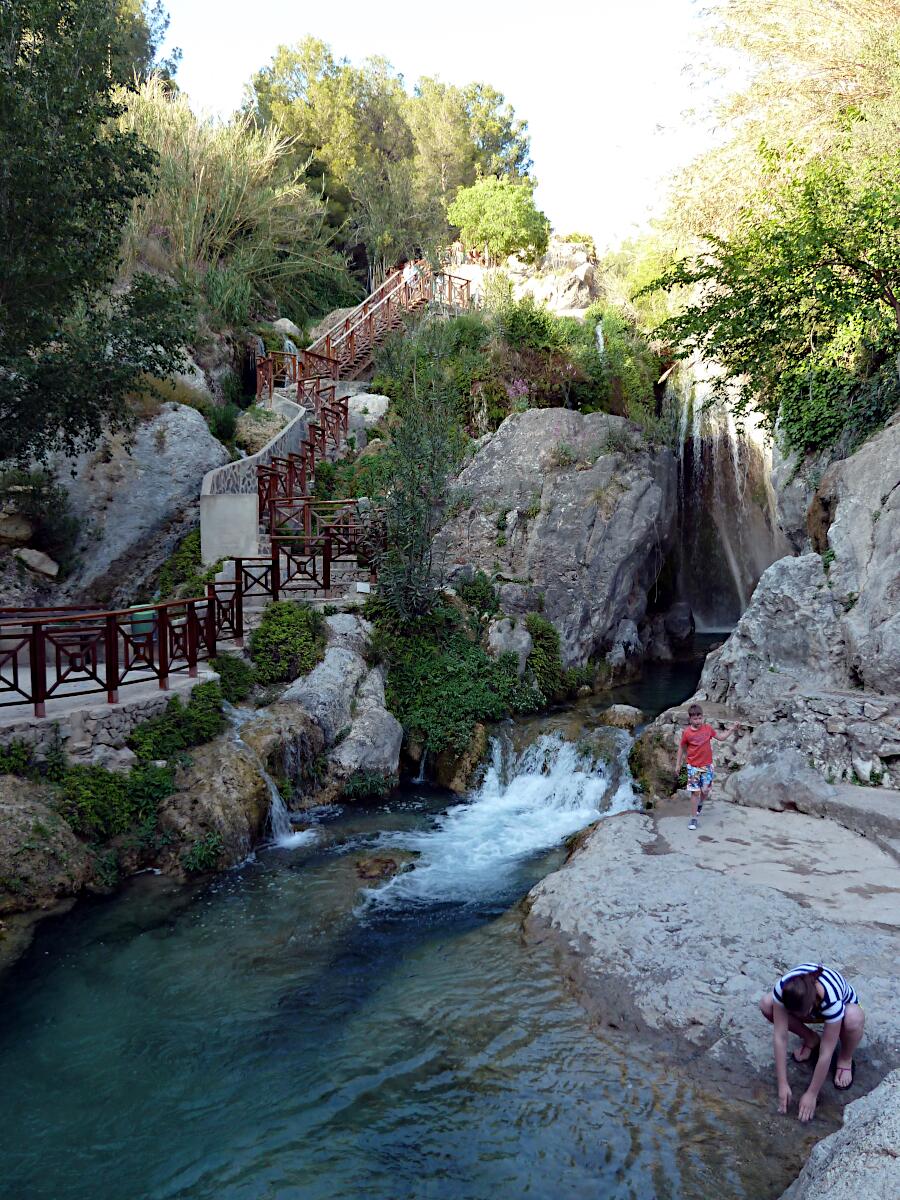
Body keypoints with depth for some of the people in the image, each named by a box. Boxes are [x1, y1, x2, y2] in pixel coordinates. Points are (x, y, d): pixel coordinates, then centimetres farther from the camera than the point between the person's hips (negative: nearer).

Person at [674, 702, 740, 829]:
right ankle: (693, 818, 9)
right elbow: (681, 748, 3)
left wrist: (731, 730, 0)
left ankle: (700, 804, 37)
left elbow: (721, 737, 12)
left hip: (707, 765, 2)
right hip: (693, 767, -2)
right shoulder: (687, 733, -9)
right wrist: (678, 764, 6)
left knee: (705, 791, 2)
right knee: (695, 792, -1)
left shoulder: (708, 728, -3)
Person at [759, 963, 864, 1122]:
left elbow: (825, 1054, -35)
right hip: (806, 1003, 3)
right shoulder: (783, 988, -36)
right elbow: (780, 1036, -30)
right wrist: (783, 1084, -28)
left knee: (854, 1018, -40)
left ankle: (845, 1059, -6)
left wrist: (811, 1094, -27)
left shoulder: (832, 1000, -43)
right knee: (766, 1004, -24)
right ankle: (810, 1039, 2)